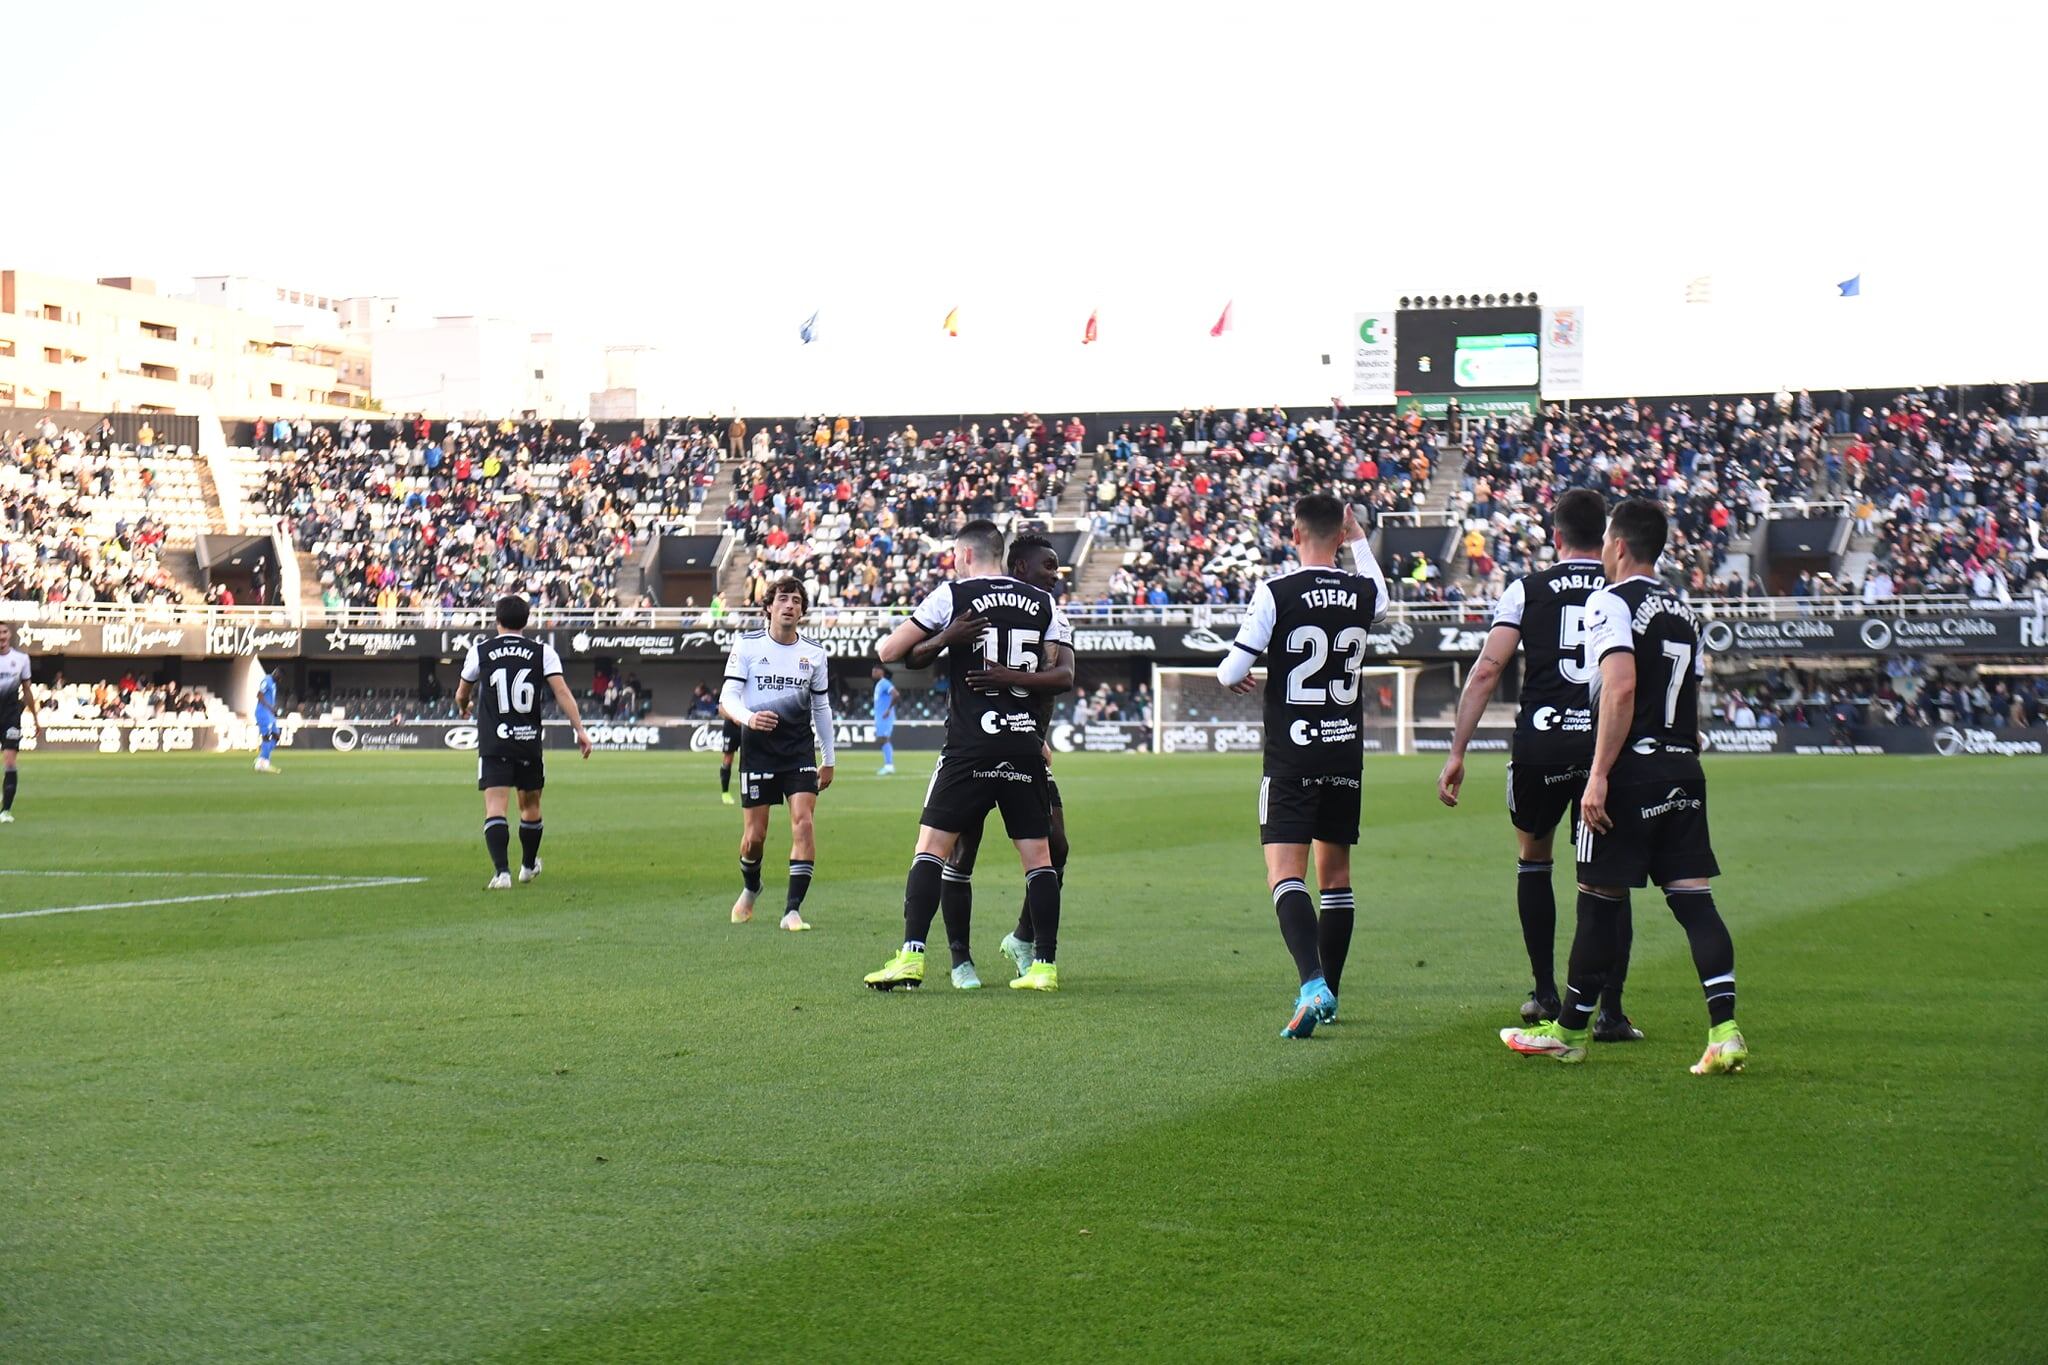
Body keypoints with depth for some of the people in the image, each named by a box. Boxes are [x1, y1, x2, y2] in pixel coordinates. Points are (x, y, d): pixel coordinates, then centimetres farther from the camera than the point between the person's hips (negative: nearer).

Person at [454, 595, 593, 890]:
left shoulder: (480, 651, 3)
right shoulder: (542, 652, 2)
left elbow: (461, 695, 17)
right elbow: (561, 691, -8)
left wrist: (464, 707, 40)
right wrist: (580, 729, -9)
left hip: (493, 744, -2)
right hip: (529, 741, 2)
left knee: (495, 809, -8)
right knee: (530, 806, 20)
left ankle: (502, 871, -25)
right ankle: (528, 866, 38)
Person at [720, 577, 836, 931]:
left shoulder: (814, 653, 6)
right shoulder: (747, 645, -2)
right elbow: (727, 698, -9)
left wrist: (828, 759, 17)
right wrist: (748, 718, -31)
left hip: (800, 748, 2)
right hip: (757, 747, -2)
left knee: (803, 820, -16)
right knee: (754, 834, 0)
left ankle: (793, 909, -14)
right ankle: (750, 889, 32)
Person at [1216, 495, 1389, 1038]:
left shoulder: (1275, 592, -11)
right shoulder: (1363, 591, 3)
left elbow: (1233, 671, -11)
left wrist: (1229, 675, 12)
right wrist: (1361, 541, 41)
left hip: (1292, 755, -4)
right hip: (1346, 751, 5)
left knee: (1285, 875, -10)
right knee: (1335, 875, 15)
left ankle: (1313, 983, -30)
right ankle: (1327, 997, 23)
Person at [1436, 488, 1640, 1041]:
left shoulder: (1527, 590, 6)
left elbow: (1486, 670, -1)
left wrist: (1456, 753, 0)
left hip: (1541, 742, 0)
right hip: (1609, 744, 0)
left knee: (1533, 856, 23)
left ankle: (1546, 995, 23)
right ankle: (1609, 1010, 4)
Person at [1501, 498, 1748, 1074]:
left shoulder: (1610, 602, -8)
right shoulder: (1683, 611, 17)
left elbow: (1621, 688, -20)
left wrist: (1599, 774, -20)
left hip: (1632, 769, -7)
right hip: (1683, 771, 7)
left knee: (1598, 899, 4)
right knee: (1693, 899, 2)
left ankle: (1568, 1032, 15)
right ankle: (1725, 1031, -10)